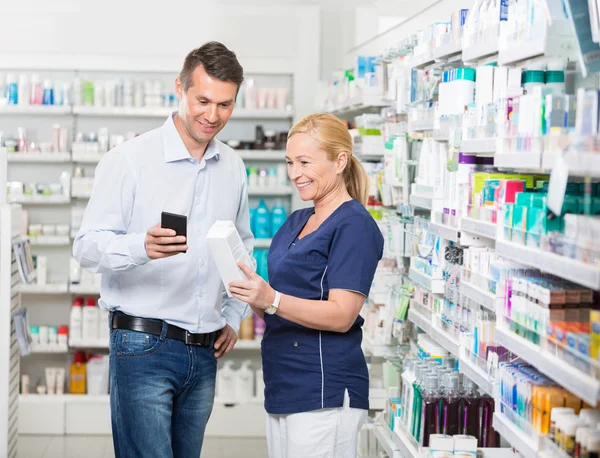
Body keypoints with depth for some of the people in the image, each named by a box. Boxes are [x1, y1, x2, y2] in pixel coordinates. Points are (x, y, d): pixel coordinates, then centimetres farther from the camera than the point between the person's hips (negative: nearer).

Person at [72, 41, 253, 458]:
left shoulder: (233, 166, 11)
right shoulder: (130, 159, -8)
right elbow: (87, 247, -12)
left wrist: (235, 315, 14)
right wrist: (142, 247, -31)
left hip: (205, 351, 6)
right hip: (144, 344, -6)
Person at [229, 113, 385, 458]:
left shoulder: (354, 225, -11)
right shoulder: (296, 222, 16)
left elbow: (342, 316, -18)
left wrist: (271, 300, -29)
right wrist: (253, 293, 0)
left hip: (325, 394, -8)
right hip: (284, 388, 9)